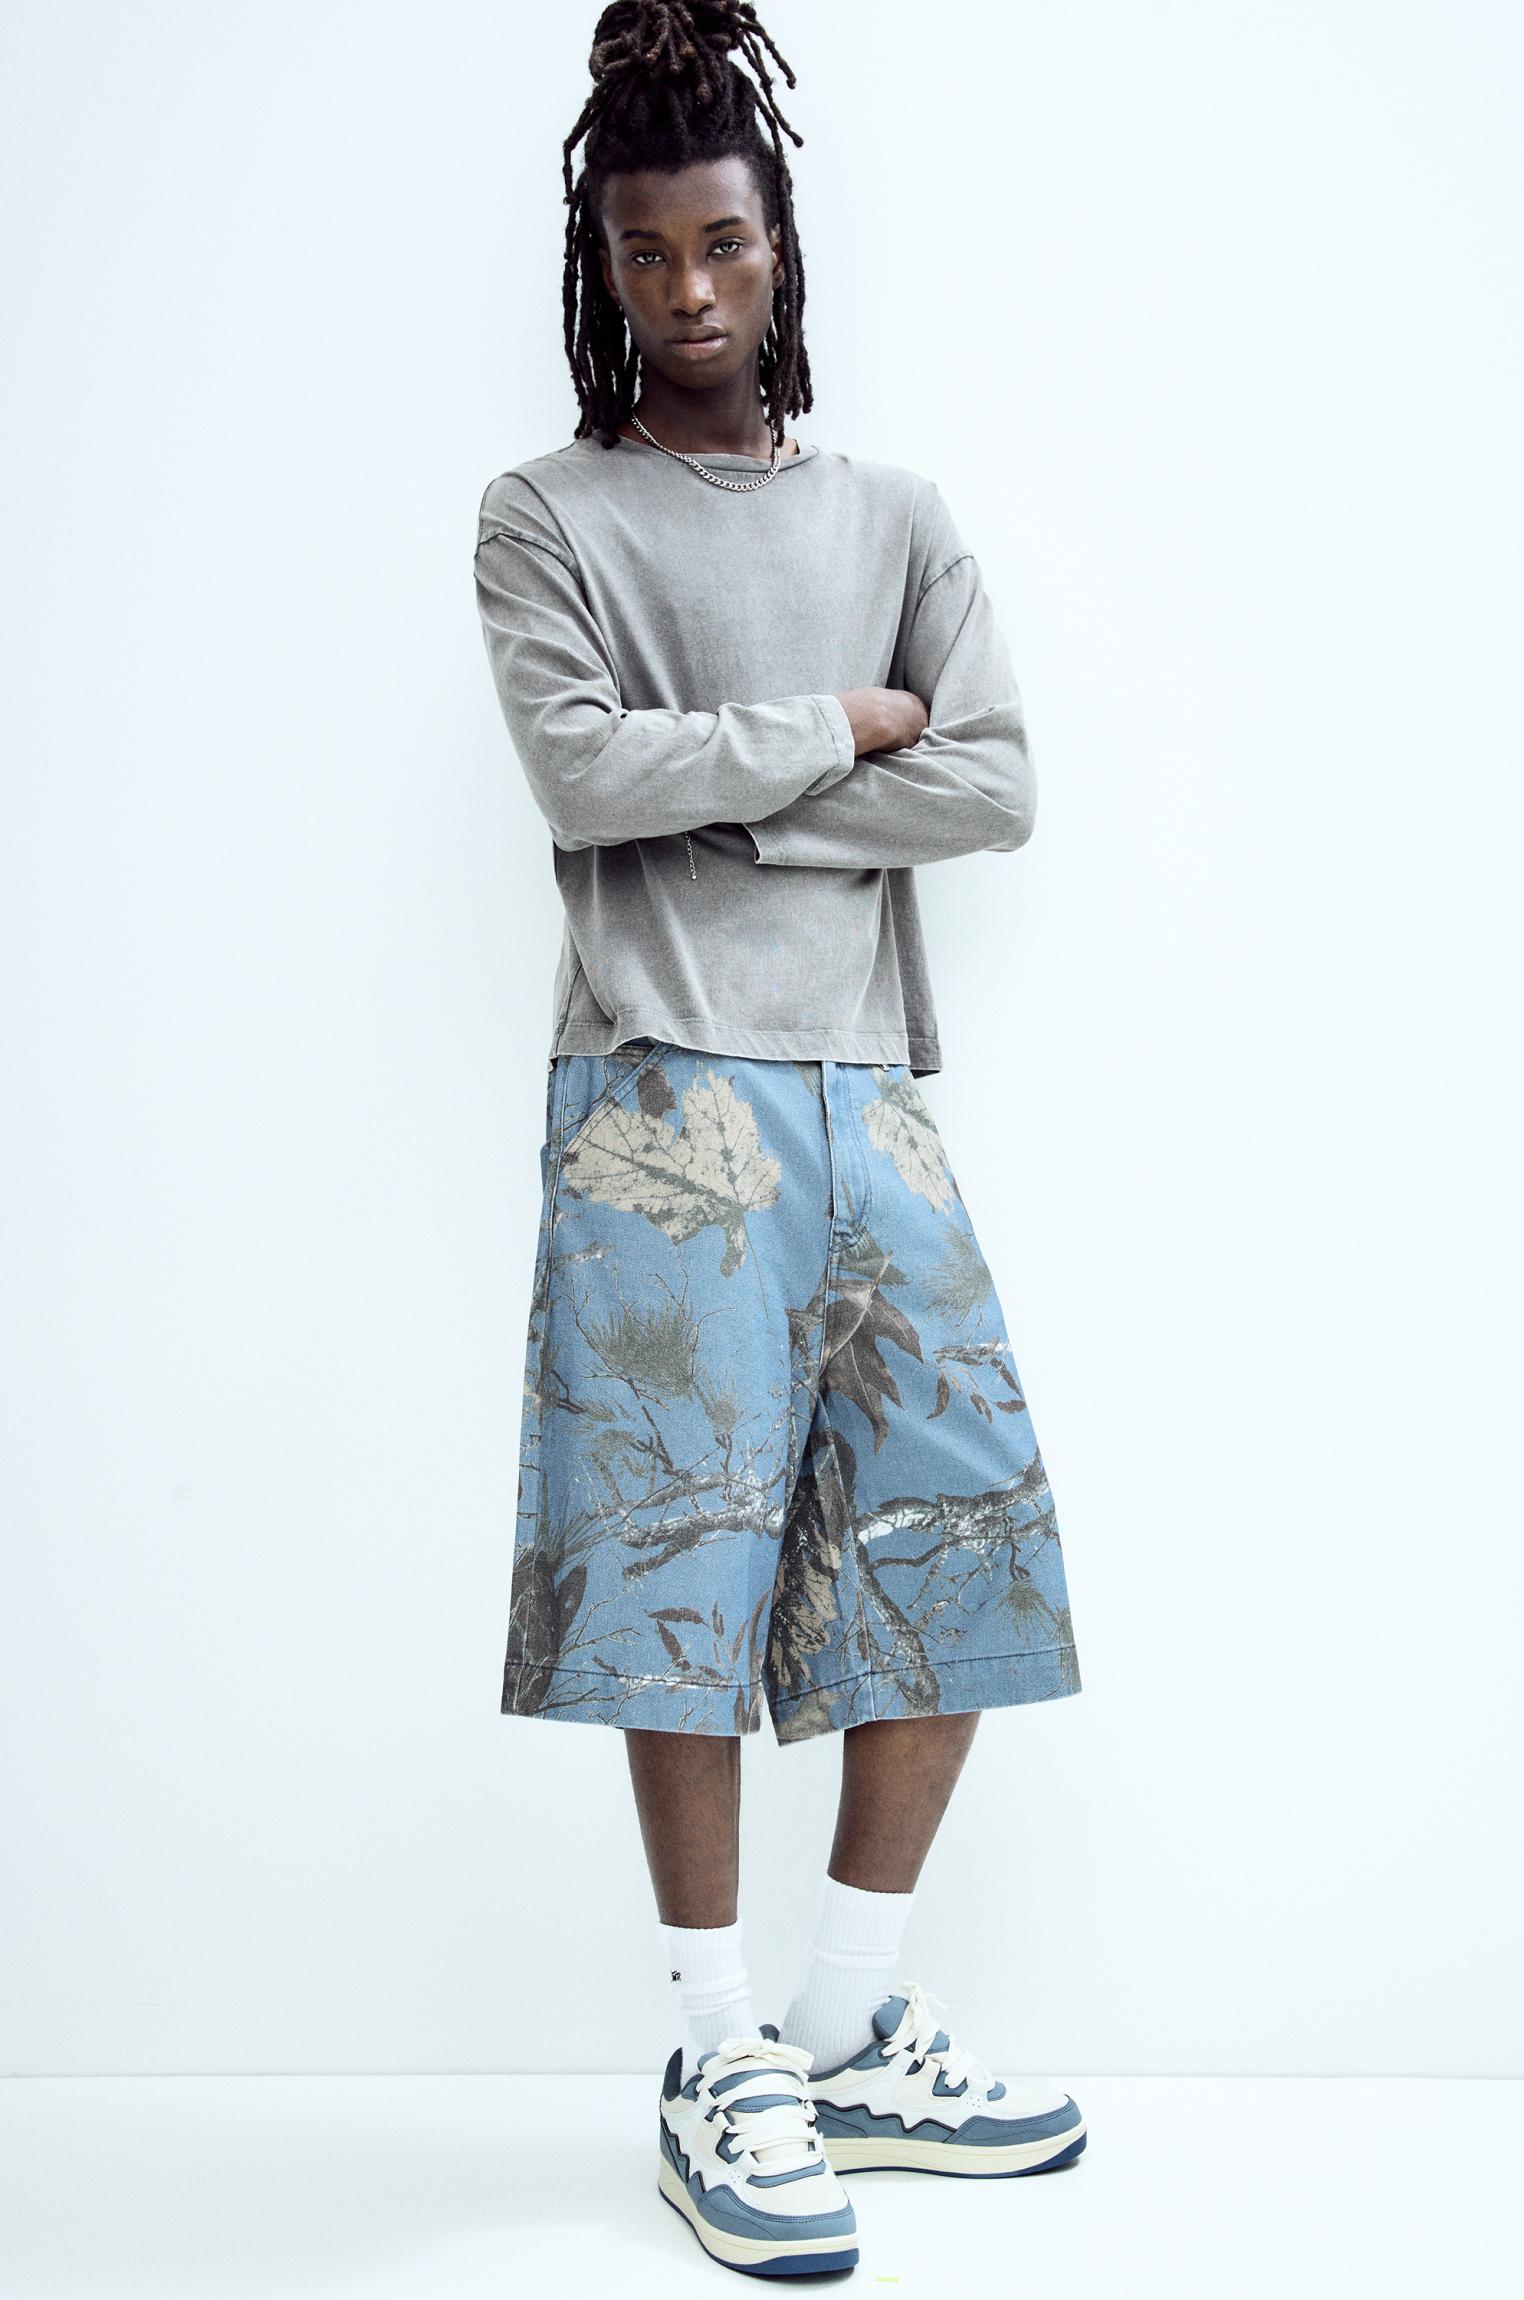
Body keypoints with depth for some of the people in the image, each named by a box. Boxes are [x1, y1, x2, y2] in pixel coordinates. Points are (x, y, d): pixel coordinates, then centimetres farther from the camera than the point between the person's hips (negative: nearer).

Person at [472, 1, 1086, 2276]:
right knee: (685, 1563, -4)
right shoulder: (550, 515, 5)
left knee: (959, 1532, 4)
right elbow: (579, 771, -12)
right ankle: (720, 2071, 8)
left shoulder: (897, 516, 15)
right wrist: (836, 729, -4)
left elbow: (998, 791, 1)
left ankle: (854, 2036, 18)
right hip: (666, 1099, -4)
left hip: (871, 1095, 5)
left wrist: (714, 793, -7)